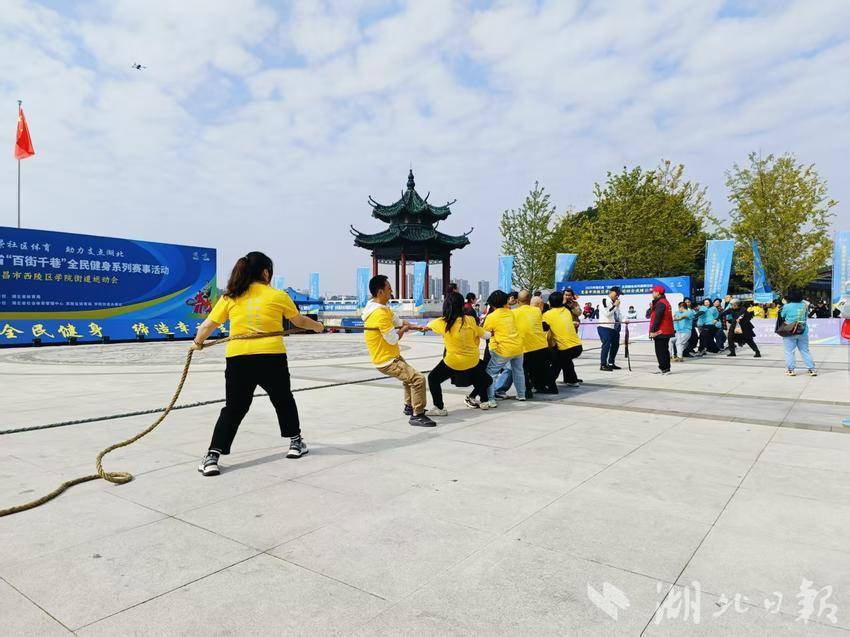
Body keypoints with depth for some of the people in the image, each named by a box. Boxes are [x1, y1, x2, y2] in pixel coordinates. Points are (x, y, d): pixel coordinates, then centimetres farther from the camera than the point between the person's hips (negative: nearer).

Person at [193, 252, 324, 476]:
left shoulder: (230, 297, 6)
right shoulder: (278, 296, 3)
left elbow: (207, 326, 10)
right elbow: (300, 321, 17)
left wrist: (198, 342, 31)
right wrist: (318, 326, 37)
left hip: (237, 359, 1)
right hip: (272, 358, -1)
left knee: (233, 409, 12)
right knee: (284, 401, 22)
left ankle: (213, 455, 2)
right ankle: (295, 442, 33)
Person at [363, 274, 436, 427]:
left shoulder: (382, 307, 6)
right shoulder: (380, 313, -27)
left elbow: (398, 321, 13)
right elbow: (393, 339, -24)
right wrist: (403, 329, -4)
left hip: (391, 357, 11)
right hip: (387, 361, -11)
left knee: (409, 376, 29)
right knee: (418, 379, -15)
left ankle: (409, 406, 42)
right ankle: (417, 416, -7)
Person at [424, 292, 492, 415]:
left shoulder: (442, 322, -13)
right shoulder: (470, 320, -10)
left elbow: (428, 325, 9)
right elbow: (484, 335, 5)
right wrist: (491, 333, 26)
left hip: (453, 362, -2)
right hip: (473, 361, 3)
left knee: (433, 378, 14)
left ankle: (439, 408, 8)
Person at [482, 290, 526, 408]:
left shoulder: (491, 317, -7)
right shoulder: (510, 312, 8)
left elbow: (484, 332, 0)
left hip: (504, 350, -6)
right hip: (518, 347, 6)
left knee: (491, 373, -1)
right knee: (518, 371, 25)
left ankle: (490, 399, -10)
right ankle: (521, 394, 34)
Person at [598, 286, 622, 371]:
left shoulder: (615, 303, 18)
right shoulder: (605, 300, -7)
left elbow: (617, 314, 23)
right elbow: (607, 313, -18)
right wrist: (615, 305, -11)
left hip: (614, 328, 9)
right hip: (605, 327, -9)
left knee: (615, 345, 12)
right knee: (606, 345, -13)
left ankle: (611, 363, 24)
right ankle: (603, 365, -10)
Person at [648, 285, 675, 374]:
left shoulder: (660, 303, -16)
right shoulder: (665, 302, 18)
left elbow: (657, 318, -21)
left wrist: (653, 330, -20)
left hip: (660, 332, -11)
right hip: (667, 331, 11)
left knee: (660, 351, -5)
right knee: (665, 350, 16)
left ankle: (664, 369, -3)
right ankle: (666, 368, 23)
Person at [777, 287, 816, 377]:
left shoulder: (787, 306, -12)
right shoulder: (804, 305, -1)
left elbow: (781, 317, -2)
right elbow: (806, 315, 12)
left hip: (790, 333, -4)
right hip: (803, 332, 4)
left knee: (790, 352, 3)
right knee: (805, 351, 12)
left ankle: (791, 369, 2)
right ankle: (812, 369, 14)